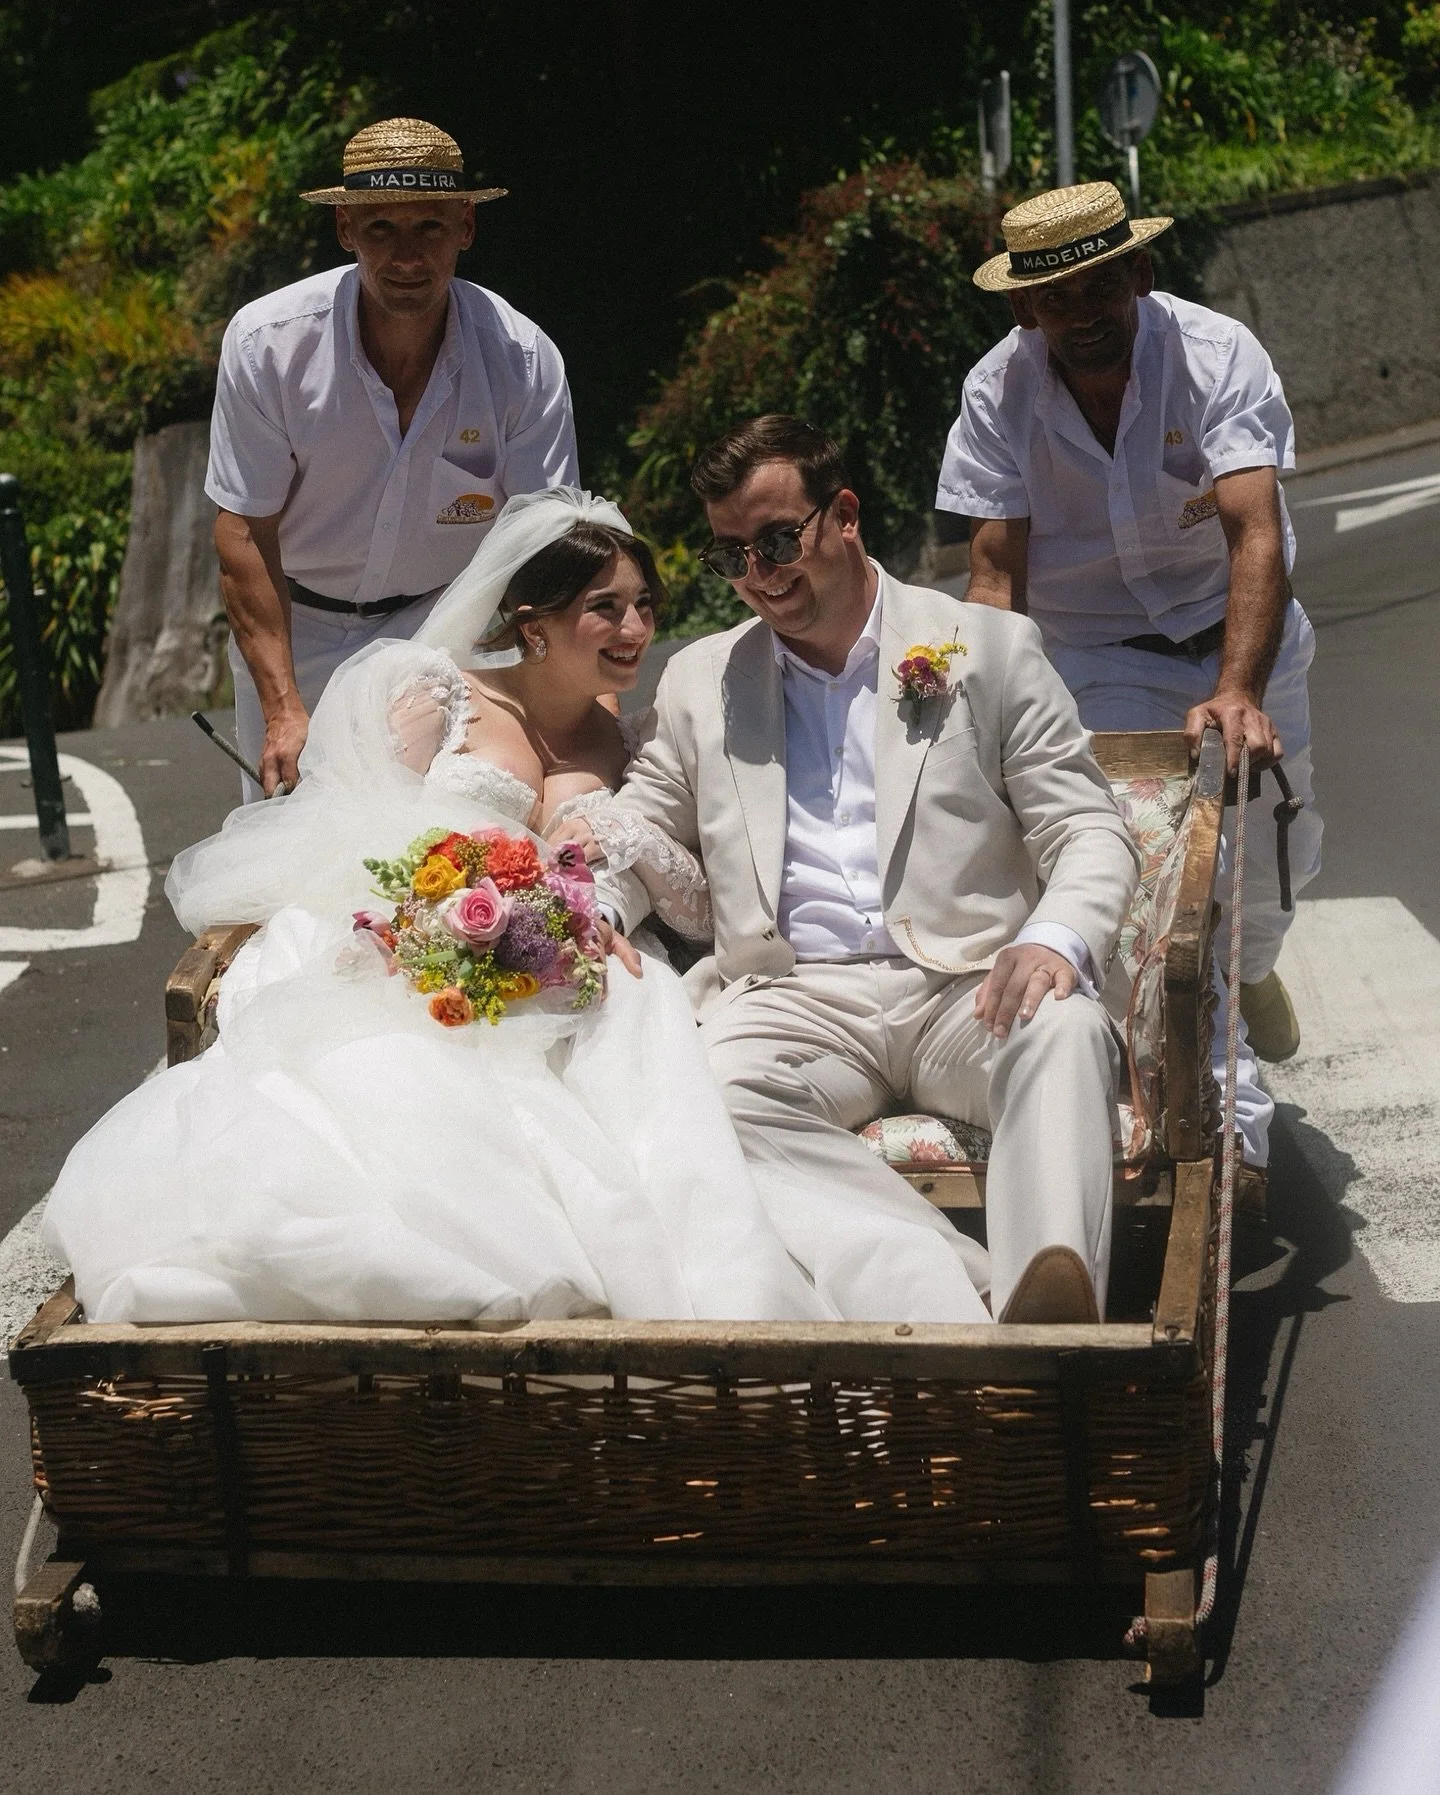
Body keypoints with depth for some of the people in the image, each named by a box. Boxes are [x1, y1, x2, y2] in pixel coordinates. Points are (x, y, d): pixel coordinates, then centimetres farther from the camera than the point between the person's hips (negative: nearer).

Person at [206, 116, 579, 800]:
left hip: (445, 623, 0)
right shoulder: (266, 342, -20)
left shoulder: (523, 359, -19)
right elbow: (244, 535, -17)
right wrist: (284, 710, -27)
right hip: (292, 623, 0)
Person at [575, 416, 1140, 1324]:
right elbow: (632, 845, 23)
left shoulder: (990, 647, 12)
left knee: (1069, 1030, -36)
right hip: (795, 999, 1)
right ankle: (964, 1280, -43)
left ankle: (1046, 1314, -57)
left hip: (965, 990, -1)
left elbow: (1091, 834, 6)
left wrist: (1055, 942, -18)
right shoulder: (700, 681, 21)